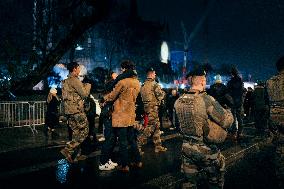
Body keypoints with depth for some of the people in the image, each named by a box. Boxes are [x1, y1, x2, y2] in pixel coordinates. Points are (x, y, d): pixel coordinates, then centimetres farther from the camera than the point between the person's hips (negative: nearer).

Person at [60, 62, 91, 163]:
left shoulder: (65, 81, 17)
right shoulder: (74, 80, -13)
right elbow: (84, 94, -13)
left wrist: (83, 86, 18)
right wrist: (88, 85, 5)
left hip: (68, 111, 10)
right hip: (77, 110, -9)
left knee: (76, 132, 14)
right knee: (84, 131, -3)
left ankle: (76, 154, 17)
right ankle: (68, 149, -11)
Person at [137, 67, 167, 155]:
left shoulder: (143, 85, 11)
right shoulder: (154, 84, -14)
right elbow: (160, 96, -13)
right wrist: (163, 92, 6)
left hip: (146, 107, 9)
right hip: (153, 109, -9)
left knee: (157, 127, 15)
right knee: (150, 128, -5)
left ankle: (158, 146, 21)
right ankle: (138, 145, -7)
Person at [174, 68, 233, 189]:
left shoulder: (179, 101, -5)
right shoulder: (207, 100, -23)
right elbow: (227, 121, -17)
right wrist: (228, 111, 3)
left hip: (187, 148, 5)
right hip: (206, 150, -5)